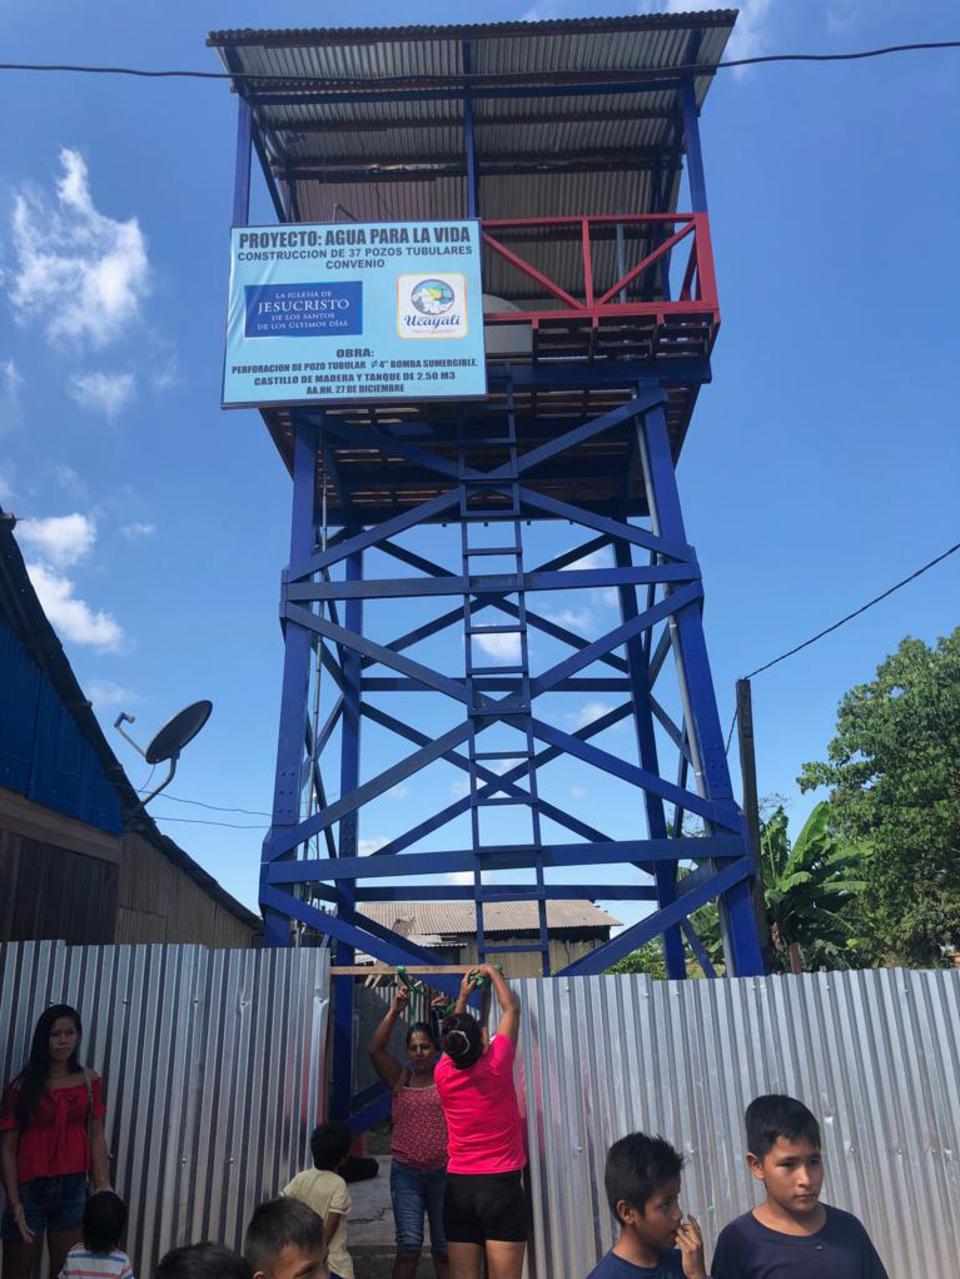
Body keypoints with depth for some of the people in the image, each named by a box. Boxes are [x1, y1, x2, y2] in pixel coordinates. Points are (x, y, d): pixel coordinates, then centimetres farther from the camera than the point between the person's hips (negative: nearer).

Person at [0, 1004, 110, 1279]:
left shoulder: (89, 1081, 1)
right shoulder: (23, 1086, -6)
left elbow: (96, 1136, 1)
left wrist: (103, 1186, -8)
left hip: (73, 1189, 2)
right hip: (30, 1189, -2)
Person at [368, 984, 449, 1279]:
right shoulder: (400, 1079, 4)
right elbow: (375, 1049, -9)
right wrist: (394, 1011, -18)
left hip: (443, 1172, 0)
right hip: (406, 1173, 1)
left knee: (445, 1248, 6)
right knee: (408, 1247, -3)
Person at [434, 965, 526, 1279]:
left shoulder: (443, 1073, -2)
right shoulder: (496, 1063, -11)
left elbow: (455, 1042, 22)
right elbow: (512, 1008, 4)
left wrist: (463, 996, 32)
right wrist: (492, 972, 18)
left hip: (458, 1186, 4)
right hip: (501, 1185, -3)